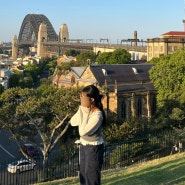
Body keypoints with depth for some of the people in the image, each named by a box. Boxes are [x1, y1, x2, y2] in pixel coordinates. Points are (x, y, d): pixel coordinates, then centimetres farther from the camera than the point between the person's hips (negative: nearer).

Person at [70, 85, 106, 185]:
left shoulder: (97, 115, -27)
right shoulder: (85, 109, -3)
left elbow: (82, 131, -29)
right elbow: (72, 122, 1)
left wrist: (85, 114, -24)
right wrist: (81, 111, -11)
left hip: (94, 148, -8)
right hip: (84, 145, 8)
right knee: (83, 175, 19)